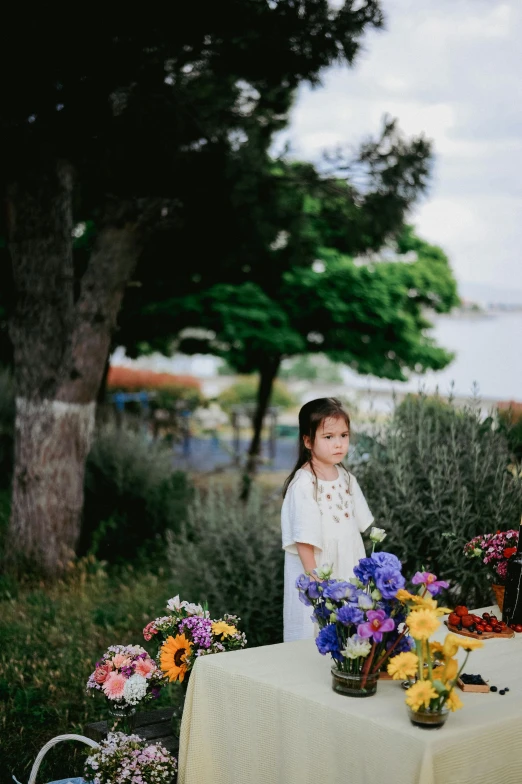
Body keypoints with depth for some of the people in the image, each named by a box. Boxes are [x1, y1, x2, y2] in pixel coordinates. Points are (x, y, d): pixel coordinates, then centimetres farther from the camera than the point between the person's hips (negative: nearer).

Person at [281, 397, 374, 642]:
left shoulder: (346, 479, 6)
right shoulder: (303, 484, -17)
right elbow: (303, 539, -18)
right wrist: (314, 577, -19)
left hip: (347, 572, 7)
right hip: (318, 570, -7)